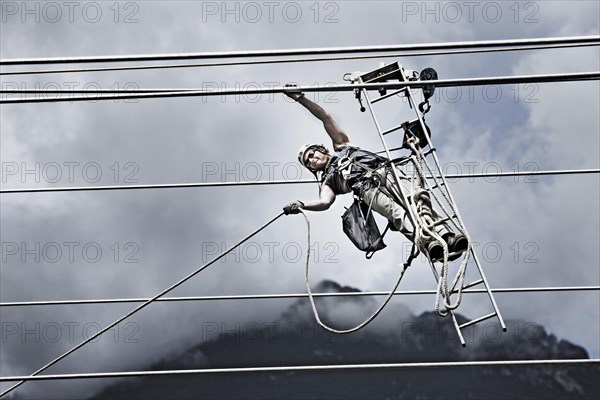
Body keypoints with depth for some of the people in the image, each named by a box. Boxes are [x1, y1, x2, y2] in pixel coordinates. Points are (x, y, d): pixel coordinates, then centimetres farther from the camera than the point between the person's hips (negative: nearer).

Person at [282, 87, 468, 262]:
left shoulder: (341, 146, 38)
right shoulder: (327, 181, 30)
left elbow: (326, 118, 35)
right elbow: (325, 202, 8)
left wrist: (301, 98, 32)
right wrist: (301, 205, -10)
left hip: (384, 170, 2)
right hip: (367, 188, -2)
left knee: (418, 198, -28)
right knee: (397, 212, -33)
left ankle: (447, 236, -46)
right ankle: (428, 244, -56)